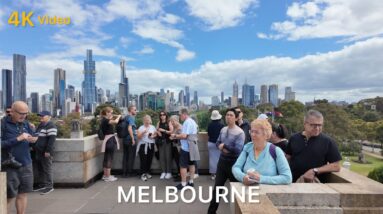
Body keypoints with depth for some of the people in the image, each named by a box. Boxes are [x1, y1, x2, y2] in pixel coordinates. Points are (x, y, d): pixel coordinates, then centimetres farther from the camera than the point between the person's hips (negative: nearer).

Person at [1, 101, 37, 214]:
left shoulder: (25, 123, 5)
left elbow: (33, 138, 11)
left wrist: (34, 139, -10)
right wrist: (18, 138, -20)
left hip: (26, 164, 5)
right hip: (10, 166, -5)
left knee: (23, 193, 13)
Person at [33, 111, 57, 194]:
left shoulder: (51, 126, -14)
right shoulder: (40, 125, 18)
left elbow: (51, 139, -20)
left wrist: (48, 151, -23)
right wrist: (35, 148, 22)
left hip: (45, 153, -10)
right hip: (38, 152, 10)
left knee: (47, 169, -4)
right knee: (40, 169, 15)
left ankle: (49, 186, 4)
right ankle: (42, 185, 26)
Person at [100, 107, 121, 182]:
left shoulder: (105, 120, 12)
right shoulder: (105, 120, -16)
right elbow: (115, 122, -32)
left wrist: (115, 117, 9)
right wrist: (118, 117, -12)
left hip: (108, 140, 10)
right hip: (110, 140, -10)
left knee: (106, 158, 15)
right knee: (109, 158, -3)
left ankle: (105, 175, 25)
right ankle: (108, 176, 4)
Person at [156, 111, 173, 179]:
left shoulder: (169, 122, 0)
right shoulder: (159, 123, 12)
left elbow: (171, 131, -7)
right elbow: (157, 130, 15)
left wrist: (163, 130, -12)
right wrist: (158, 132, -6)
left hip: (167, 141, -3)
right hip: (161, 141, 4)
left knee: (168, 156, -4)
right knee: (161, 157, 2)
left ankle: (169, 172, 4)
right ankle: (163, 172, 10)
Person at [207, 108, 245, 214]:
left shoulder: (240, 132, -17)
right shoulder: (223, 130, 4)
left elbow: (238, 149, -25)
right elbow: (218, 143, 9)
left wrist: (224, 145, -16)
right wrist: (223, 148, -12)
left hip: (233, 163, -6)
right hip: (222, 160, 6)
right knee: (217, 187, 13)